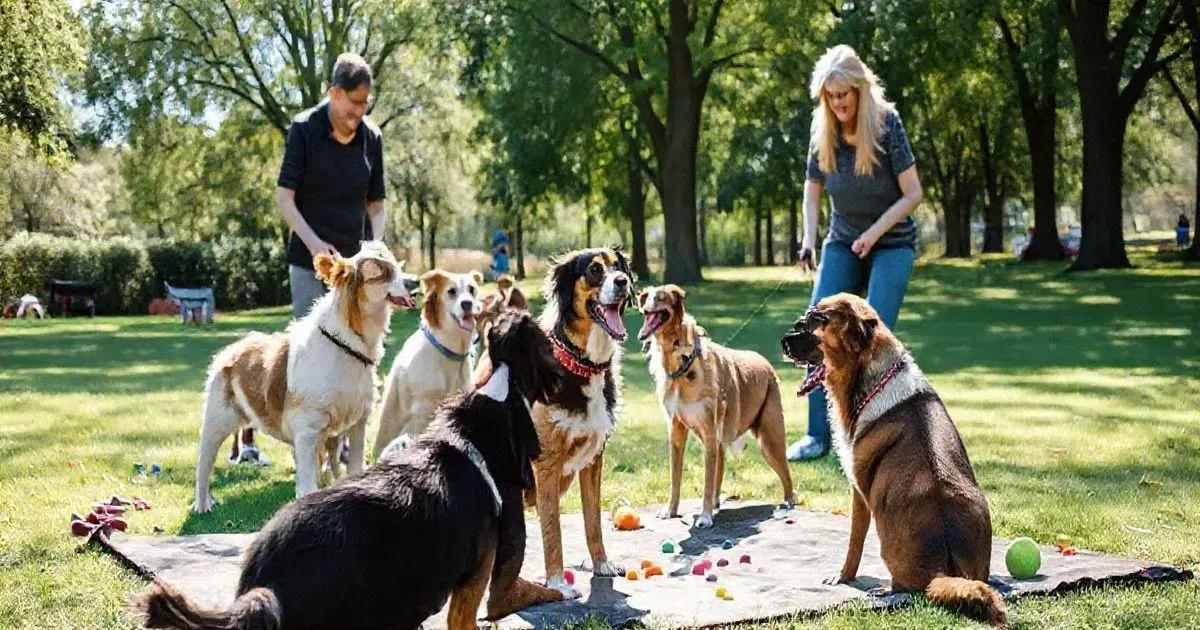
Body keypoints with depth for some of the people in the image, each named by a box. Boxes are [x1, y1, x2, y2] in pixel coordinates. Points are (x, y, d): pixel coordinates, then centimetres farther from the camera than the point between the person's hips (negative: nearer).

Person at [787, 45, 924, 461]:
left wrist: (874, 233, -21)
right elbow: (813, 189, 8)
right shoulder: (823, 130, -4)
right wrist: (808, 239, -6)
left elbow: (912, 194, -13)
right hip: (843, 242, 4)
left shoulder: (886, 123, -15)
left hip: (891, 243, -4)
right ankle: (818, 435, -2)